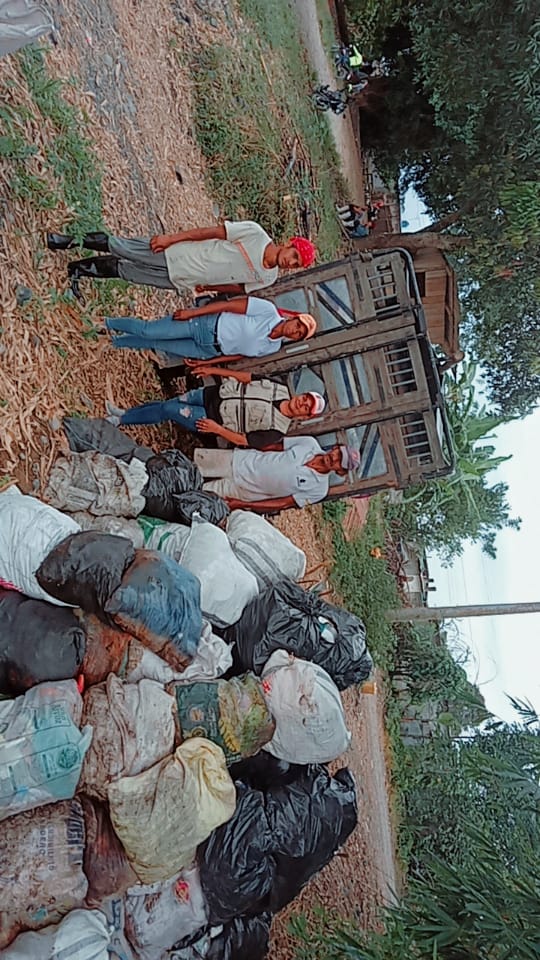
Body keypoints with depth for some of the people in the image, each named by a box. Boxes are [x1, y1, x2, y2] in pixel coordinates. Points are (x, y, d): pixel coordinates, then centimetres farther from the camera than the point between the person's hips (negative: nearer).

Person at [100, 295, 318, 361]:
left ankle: (116, 340, 28)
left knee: (156, 345, 4)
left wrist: (207, 364, 5)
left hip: (208, 351, 3)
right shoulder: (268, 310, -16)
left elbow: (238, 354, 7)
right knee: (148, 331, -6)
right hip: (207, 324, -3)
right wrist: (191, 312, -16)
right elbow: (229, 305, -14)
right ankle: (108, 323, 21)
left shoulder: (271, 349, -1)